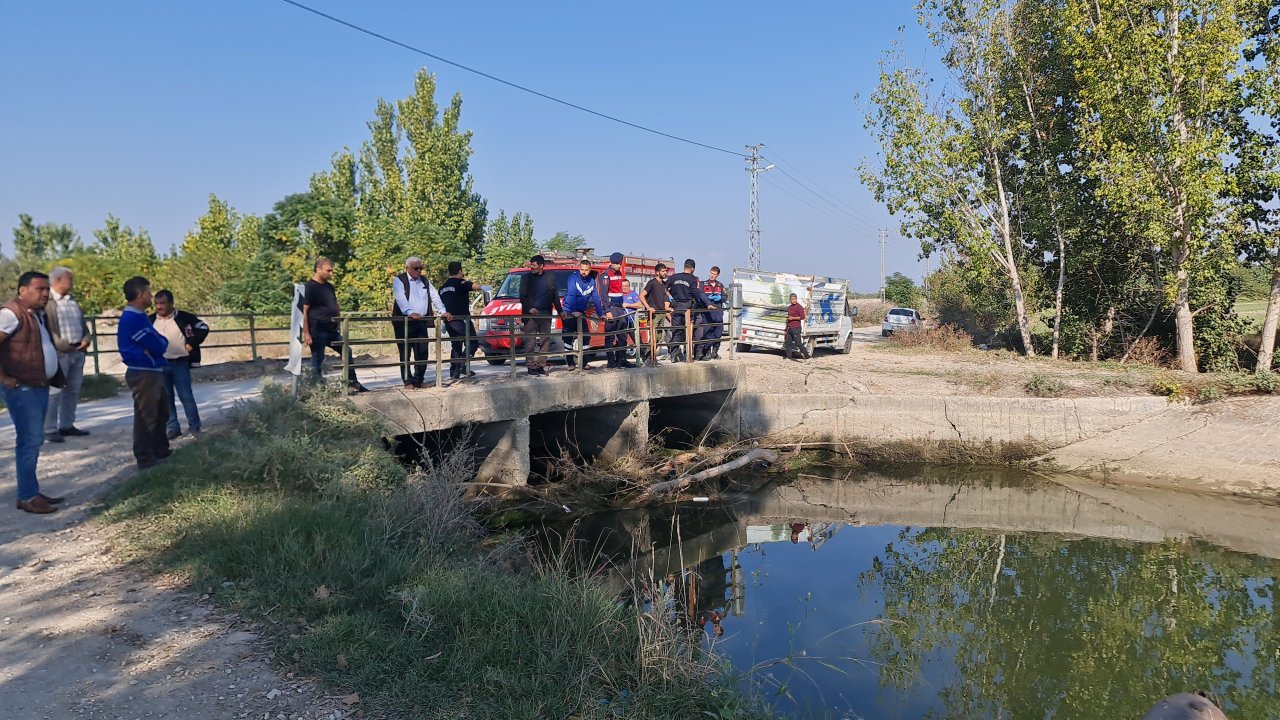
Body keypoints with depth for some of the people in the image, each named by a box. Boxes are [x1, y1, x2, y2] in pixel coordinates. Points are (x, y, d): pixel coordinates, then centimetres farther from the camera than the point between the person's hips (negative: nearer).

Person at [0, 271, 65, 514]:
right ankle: (27, 497, 1)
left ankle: (32, 492, 23)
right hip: (22, 388, -10)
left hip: (39, 386, 10)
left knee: (34, 440, 14)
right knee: (30, 440, -6)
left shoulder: (36, 313, 13)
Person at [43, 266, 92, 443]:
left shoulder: (72, 301, 18)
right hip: (58, 352, -8)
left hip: (78, 351, 8)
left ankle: (67, 426, 20)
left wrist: (86, 338, 1)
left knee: (73, 391, 12)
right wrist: (61, 345, -18)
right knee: (55, 392, -6)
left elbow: (82, 323, 20)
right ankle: (49, 430, -2)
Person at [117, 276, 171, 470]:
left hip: (153, 372, 11)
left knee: (162, 412, 19)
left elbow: (160, 343, 12)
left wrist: (158, 343, -8)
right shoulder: (133, 319, -19)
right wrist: (160, 343, 0)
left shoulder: (138, 316, 14)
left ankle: (161, 451, 30)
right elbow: (158, 346, -20)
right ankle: (145, 459, 4)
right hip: (143, 374, -11)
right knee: (146, 417, -3)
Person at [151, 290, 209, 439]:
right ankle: (173, 427, 16)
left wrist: (192, 344, -7)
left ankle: (194, 426, 8)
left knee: (186, 396, -3)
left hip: (180, 364, -4)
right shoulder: (151, 321, 5)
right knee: (166, 398, 8)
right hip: (160, 365, 4)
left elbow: (203, 328, 0)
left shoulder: (184, 318, -5)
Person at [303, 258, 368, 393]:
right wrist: (306, 333, -18)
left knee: (347, 351, 9)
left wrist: (338, 326, 16)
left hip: (332, 330, 8)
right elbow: (305, 311, -14)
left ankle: (352, 383, 18)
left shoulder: (329, 286, 13)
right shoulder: (310, 287, -10)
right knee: (317, 360, -1)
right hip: (317, 331, -8)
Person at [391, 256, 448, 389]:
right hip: (404, 322, -5)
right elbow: (400, 299, -15)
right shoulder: (399, 281, -1)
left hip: (422, 322, 5)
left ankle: (419, 380, 13)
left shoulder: (425, 281, 17)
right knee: (405, 353, -2)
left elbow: (435, 297, 11)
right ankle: (408, 381, 3)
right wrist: (411, 312, -30)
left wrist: (442, 311, -5)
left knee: (422, 353, 4)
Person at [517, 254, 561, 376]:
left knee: (544, 341, 4)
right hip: (531, 314, -3)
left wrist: (560, 311, 11)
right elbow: (522, 296, 0)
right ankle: (531, 366, -1)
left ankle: (541, 365, 11)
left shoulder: (550, 278, 10)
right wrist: (529, 308, -15)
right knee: (530, 342, -4)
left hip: (546, 315, 3)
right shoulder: (527, 278, 4)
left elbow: (555, 296, 17)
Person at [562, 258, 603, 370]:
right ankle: (570, 363, 4)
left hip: (581, 313, 5)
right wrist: (574, 311, -34)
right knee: (568, 337, -3)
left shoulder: (592, 281, 2)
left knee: (586, 336, 1)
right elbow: (571, 295, -24)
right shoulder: (573, 278, -14)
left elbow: (596, 298, 9)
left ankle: (583, 362, 10)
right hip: (569, 312, -5)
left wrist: (601, 314, 7)